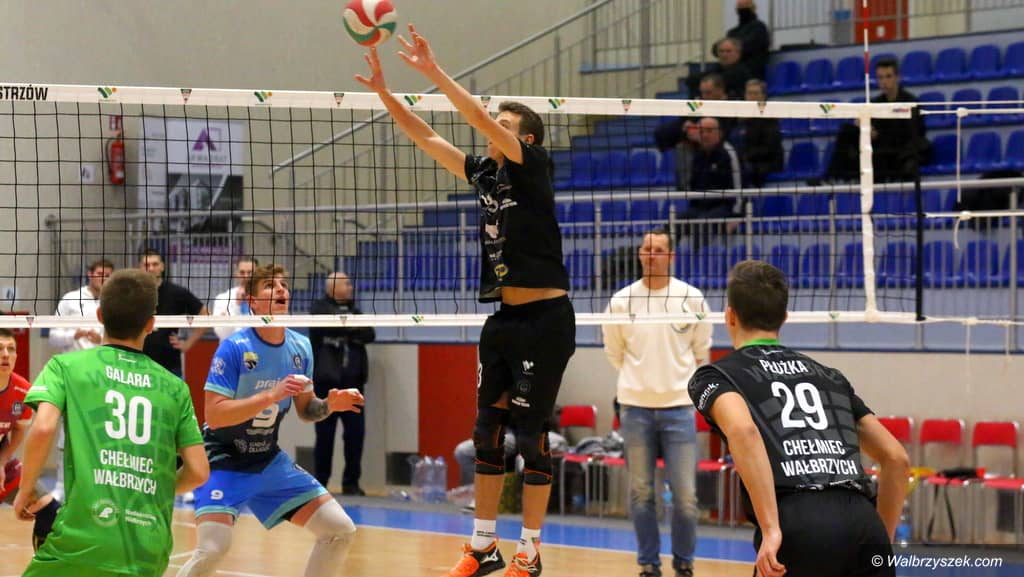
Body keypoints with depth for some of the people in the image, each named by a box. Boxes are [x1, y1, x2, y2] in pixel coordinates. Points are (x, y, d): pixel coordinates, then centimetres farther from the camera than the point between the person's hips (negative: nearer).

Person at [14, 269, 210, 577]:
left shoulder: (66, 366, 7)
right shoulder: (174, 387, 13)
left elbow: (43, 428, -11)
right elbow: (198, 471, 10)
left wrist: (25, 491, 4)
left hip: (84, 539, -3)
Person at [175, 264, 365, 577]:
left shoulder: (300, 347, -1)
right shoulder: (234, 348, -18)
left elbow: (305, 410, 11)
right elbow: (214, 415, -24)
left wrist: (329, 405, -10)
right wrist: (270, 395, -31)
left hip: (269, 462, 6)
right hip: (224, 461, -6)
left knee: (341, 530, 0)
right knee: (212, 549, -25)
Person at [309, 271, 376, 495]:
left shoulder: (354, 310, 16)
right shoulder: (319, 308, 2)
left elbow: (369, 334, 2)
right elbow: (331, 325, -17)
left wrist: (346, 331, -12)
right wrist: (354, 329, -5)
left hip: (352, 380, 4)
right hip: (326, 379, -4)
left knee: (356, 434, -1)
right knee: (325, 434, 0)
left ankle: (351, 483, 7)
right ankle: (319, 482, 9)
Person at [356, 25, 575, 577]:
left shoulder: (533, 167, -8)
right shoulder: (485, 174, 12)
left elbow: (481, 118, -21)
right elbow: (426, 138, 12)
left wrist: (432, 71, -24)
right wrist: (383, 91, 3)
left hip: (545, 319, -8)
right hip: (503, 318, 8)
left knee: (530, 431, -3)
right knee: (487, 429, 9)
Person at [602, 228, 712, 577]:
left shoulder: (692, 299, 0)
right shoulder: (621, 301, 1)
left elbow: (701, 352, 11)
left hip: (679, 407, -1)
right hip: (635, 408, 1)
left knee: (685, 494, -3)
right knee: (641, 492, 4)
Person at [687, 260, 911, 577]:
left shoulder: (714, 376, 13)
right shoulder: (829, 376, 29)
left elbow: (743, 431, -10)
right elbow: (897, 458, 25)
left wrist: (771, 528, -14)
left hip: (799, 526, -4)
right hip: (863, 524, 4)